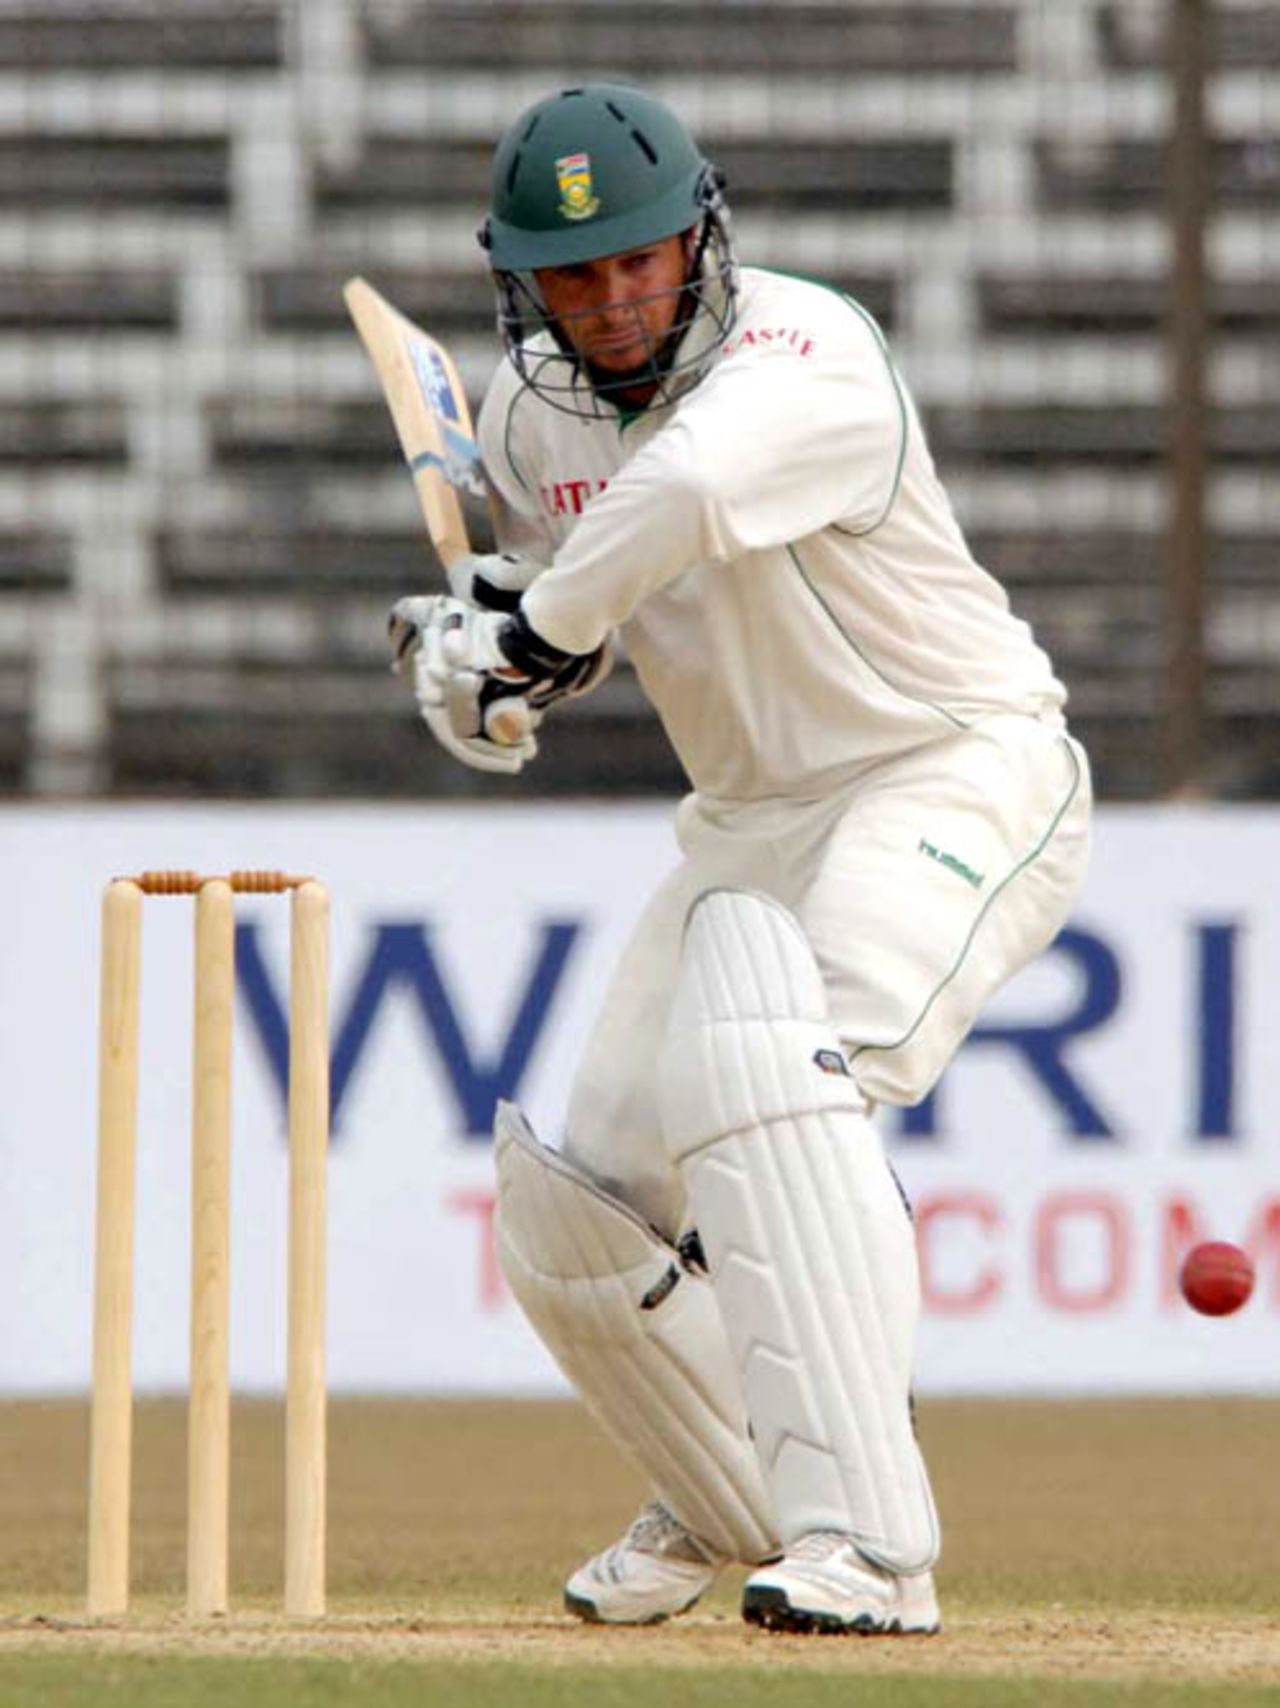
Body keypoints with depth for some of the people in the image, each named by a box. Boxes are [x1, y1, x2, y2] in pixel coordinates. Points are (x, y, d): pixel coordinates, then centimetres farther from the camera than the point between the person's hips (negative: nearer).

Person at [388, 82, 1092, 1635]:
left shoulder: (805, 352, -24)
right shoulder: (530, 411, 1)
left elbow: (689, 491, -45)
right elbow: (553, 621, 14)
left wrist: (535, 627, -31)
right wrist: (470, 650, -10)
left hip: (960, 771, -8)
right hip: (750, 818, 8)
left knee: (769, 1075, -35)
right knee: (572, 1208, 6)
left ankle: (863, 1541, -40)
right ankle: (722, 1505, 36)